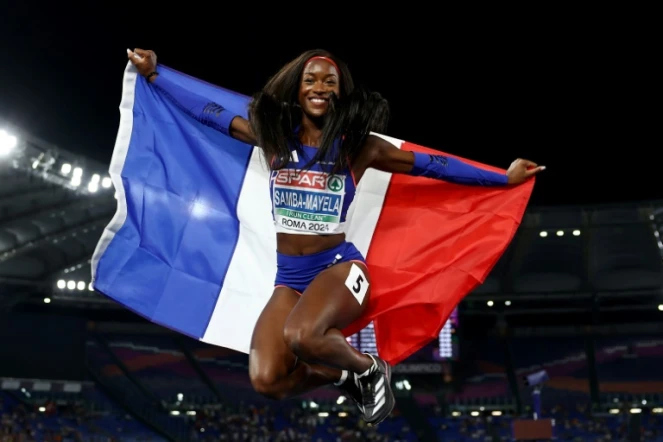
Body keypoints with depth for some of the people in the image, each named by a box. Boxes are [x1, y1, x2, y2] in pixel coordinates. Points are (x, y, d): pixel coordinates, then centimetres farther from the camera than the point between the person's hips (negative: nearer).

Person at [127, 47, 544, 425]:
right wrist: (153, 74, 17)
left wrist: (504, 177, 4)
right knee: (267, 381, -16)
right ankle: (345, 373, 15)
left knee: (301, 336, -36)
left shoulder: (357, 146, -2)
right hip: (288, 277, 4)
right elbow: (208, 111, 13)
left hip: (339, 265, -3)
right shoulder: (273, 135, 4)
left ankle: (369, 367, -3)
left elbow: (432, 164, 2)